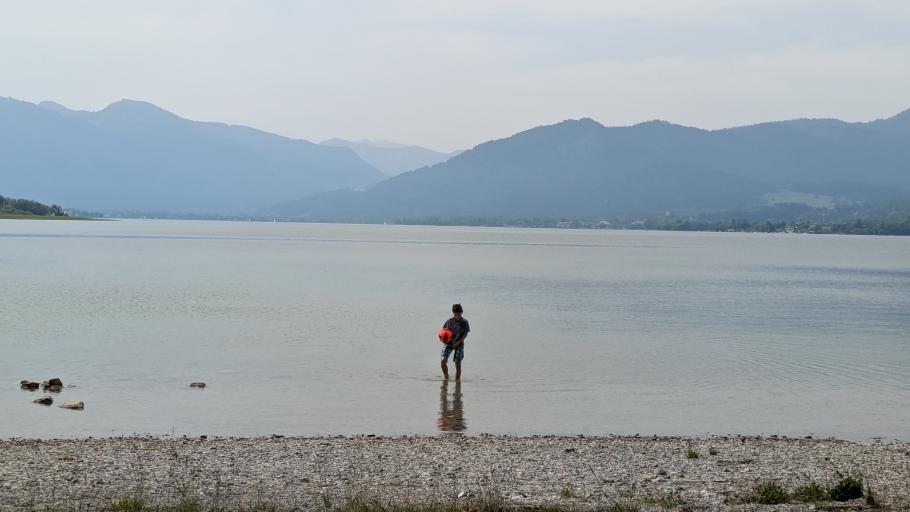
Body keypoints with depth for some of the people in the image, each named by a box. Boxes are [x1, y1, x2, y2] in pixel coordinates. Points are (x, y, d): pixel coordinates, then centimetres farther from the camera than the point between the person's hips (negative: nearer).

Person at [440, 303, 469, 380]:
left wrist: (458, 342, -15)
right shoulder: (449, 321, -3)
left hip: (459, 344, -1)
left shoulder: (464, 322, -7)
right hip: (449, 342, 1)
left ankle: (457, 380, 11)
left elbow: (465, 334, -4)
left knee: (458, 363, -2)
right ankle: (446, 377, 12)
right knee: (443, 361, -11)